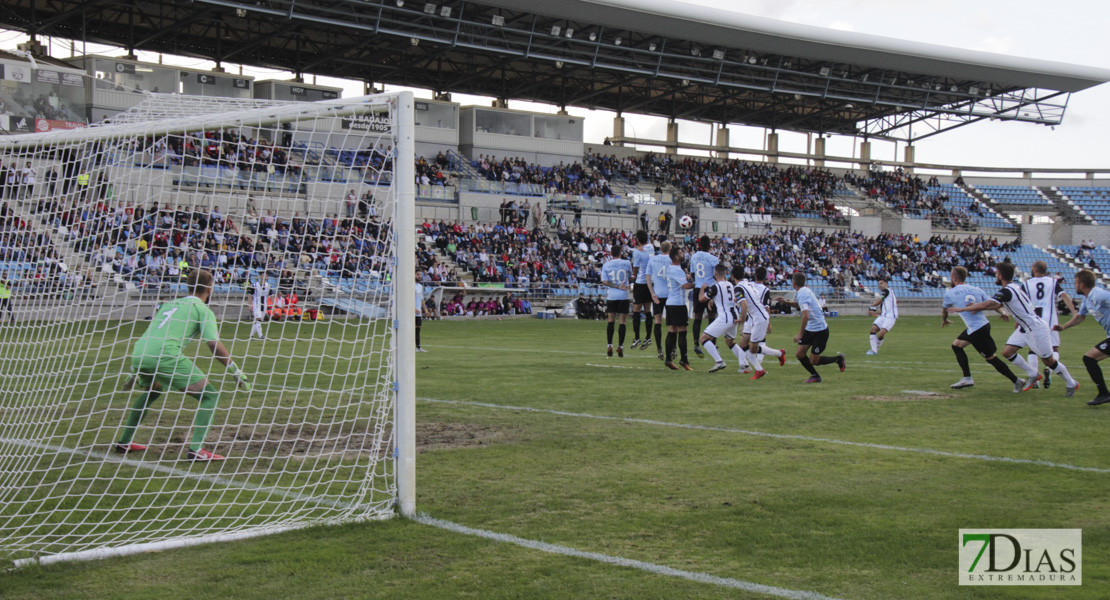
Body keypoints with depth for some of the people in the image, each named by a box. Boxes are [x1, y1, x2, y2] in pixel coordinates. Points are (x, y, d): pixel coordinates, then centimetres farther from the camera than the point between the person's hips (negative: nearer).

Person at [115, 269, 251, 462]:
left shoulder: (170, 304, 30)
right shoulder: (202, 309, 10)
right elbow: (214, 344, -2)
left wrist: (136, 371, 43)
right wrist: (236, 372, 2)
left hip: (138, 354, 7)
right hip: (164, 356, -7)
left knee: (150, 391, 37)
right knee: (209, 395, 2)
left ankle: (124, 442, 40)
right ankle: (196, 449, -10)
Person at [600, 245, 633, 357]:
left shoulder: (606, 265, 2)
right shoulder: (626, 263, 0)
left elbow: (604, 282, -5)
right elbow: (630, 278, 13)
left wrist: (617, 286, -5)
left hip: (611, 296, 1)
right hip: (624, 296, -1)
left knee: (611, 320, 7)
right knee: (622, 321, 1)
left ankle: (609, 346, 1)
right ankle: (620, 346, -4)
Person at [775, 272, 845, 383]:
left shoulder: (802, 294, -23)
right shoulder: (804, 291, 7)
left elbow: (806, 316, -32)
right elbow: (798, 305, 29)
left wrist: (801, 334, -25)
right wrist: (786, 302, 12)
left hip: (820, 330, -9)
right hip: (810, 329, 9)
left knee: (813, 361, -1)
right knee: (799, 354, 4)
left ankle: (838, 359, 18)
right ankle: (815, 376, 19)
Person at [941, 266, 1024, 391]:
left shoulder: (950, 293, -3)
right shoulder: (976, 290, 10)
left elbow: (944, 311, 16)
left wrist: (944, 320, 34)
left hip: (977, 331, -8)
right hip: (984, 324, 8)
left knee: (991, 358, 1)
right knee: (956, 345, 17)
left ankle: (1017, 381, 7)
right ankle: (967, 379, 18)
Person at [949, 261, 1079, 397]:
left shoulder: (1007, 291, -25)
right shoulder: (1016, 286, 5)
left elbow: (985, 305, -27)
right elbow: (997, 305, 19)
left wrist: (961, 309, -19)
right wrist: (978, 307, 9)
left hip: (1036, 328, -9)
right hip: (1024, 328, 9)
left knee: (1048, 360, 2)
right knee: (1007, 352, 3)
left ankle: (1072, 384, 20)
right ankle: (1033, 375, 18)